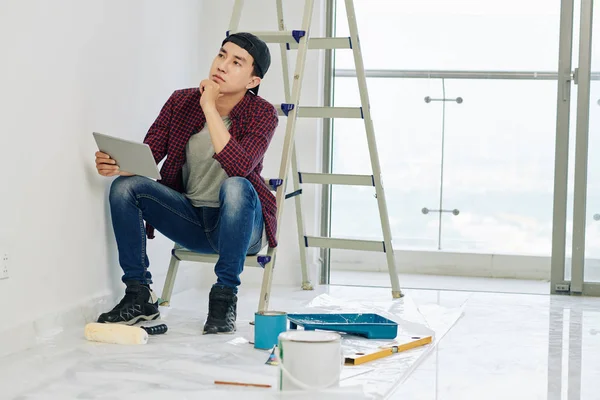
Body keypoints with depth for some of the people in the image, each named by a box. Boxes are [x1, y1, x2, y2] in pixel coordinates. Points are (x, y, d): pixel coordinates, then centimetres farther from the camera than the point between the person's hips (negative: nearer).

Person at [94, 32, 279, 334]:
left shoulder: (262, 114, -13)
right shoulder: (181, 102, -2)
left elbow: (239, 167, -32)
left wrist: (209, 107, -29)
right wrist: (116, 165, -30)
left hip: (239, 224, -4)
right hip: (190, 219, 4)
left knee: (236, 186, -37)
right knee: (124, 186, -18)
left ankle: (224, 298, -23)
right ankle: (139, 297, -9)